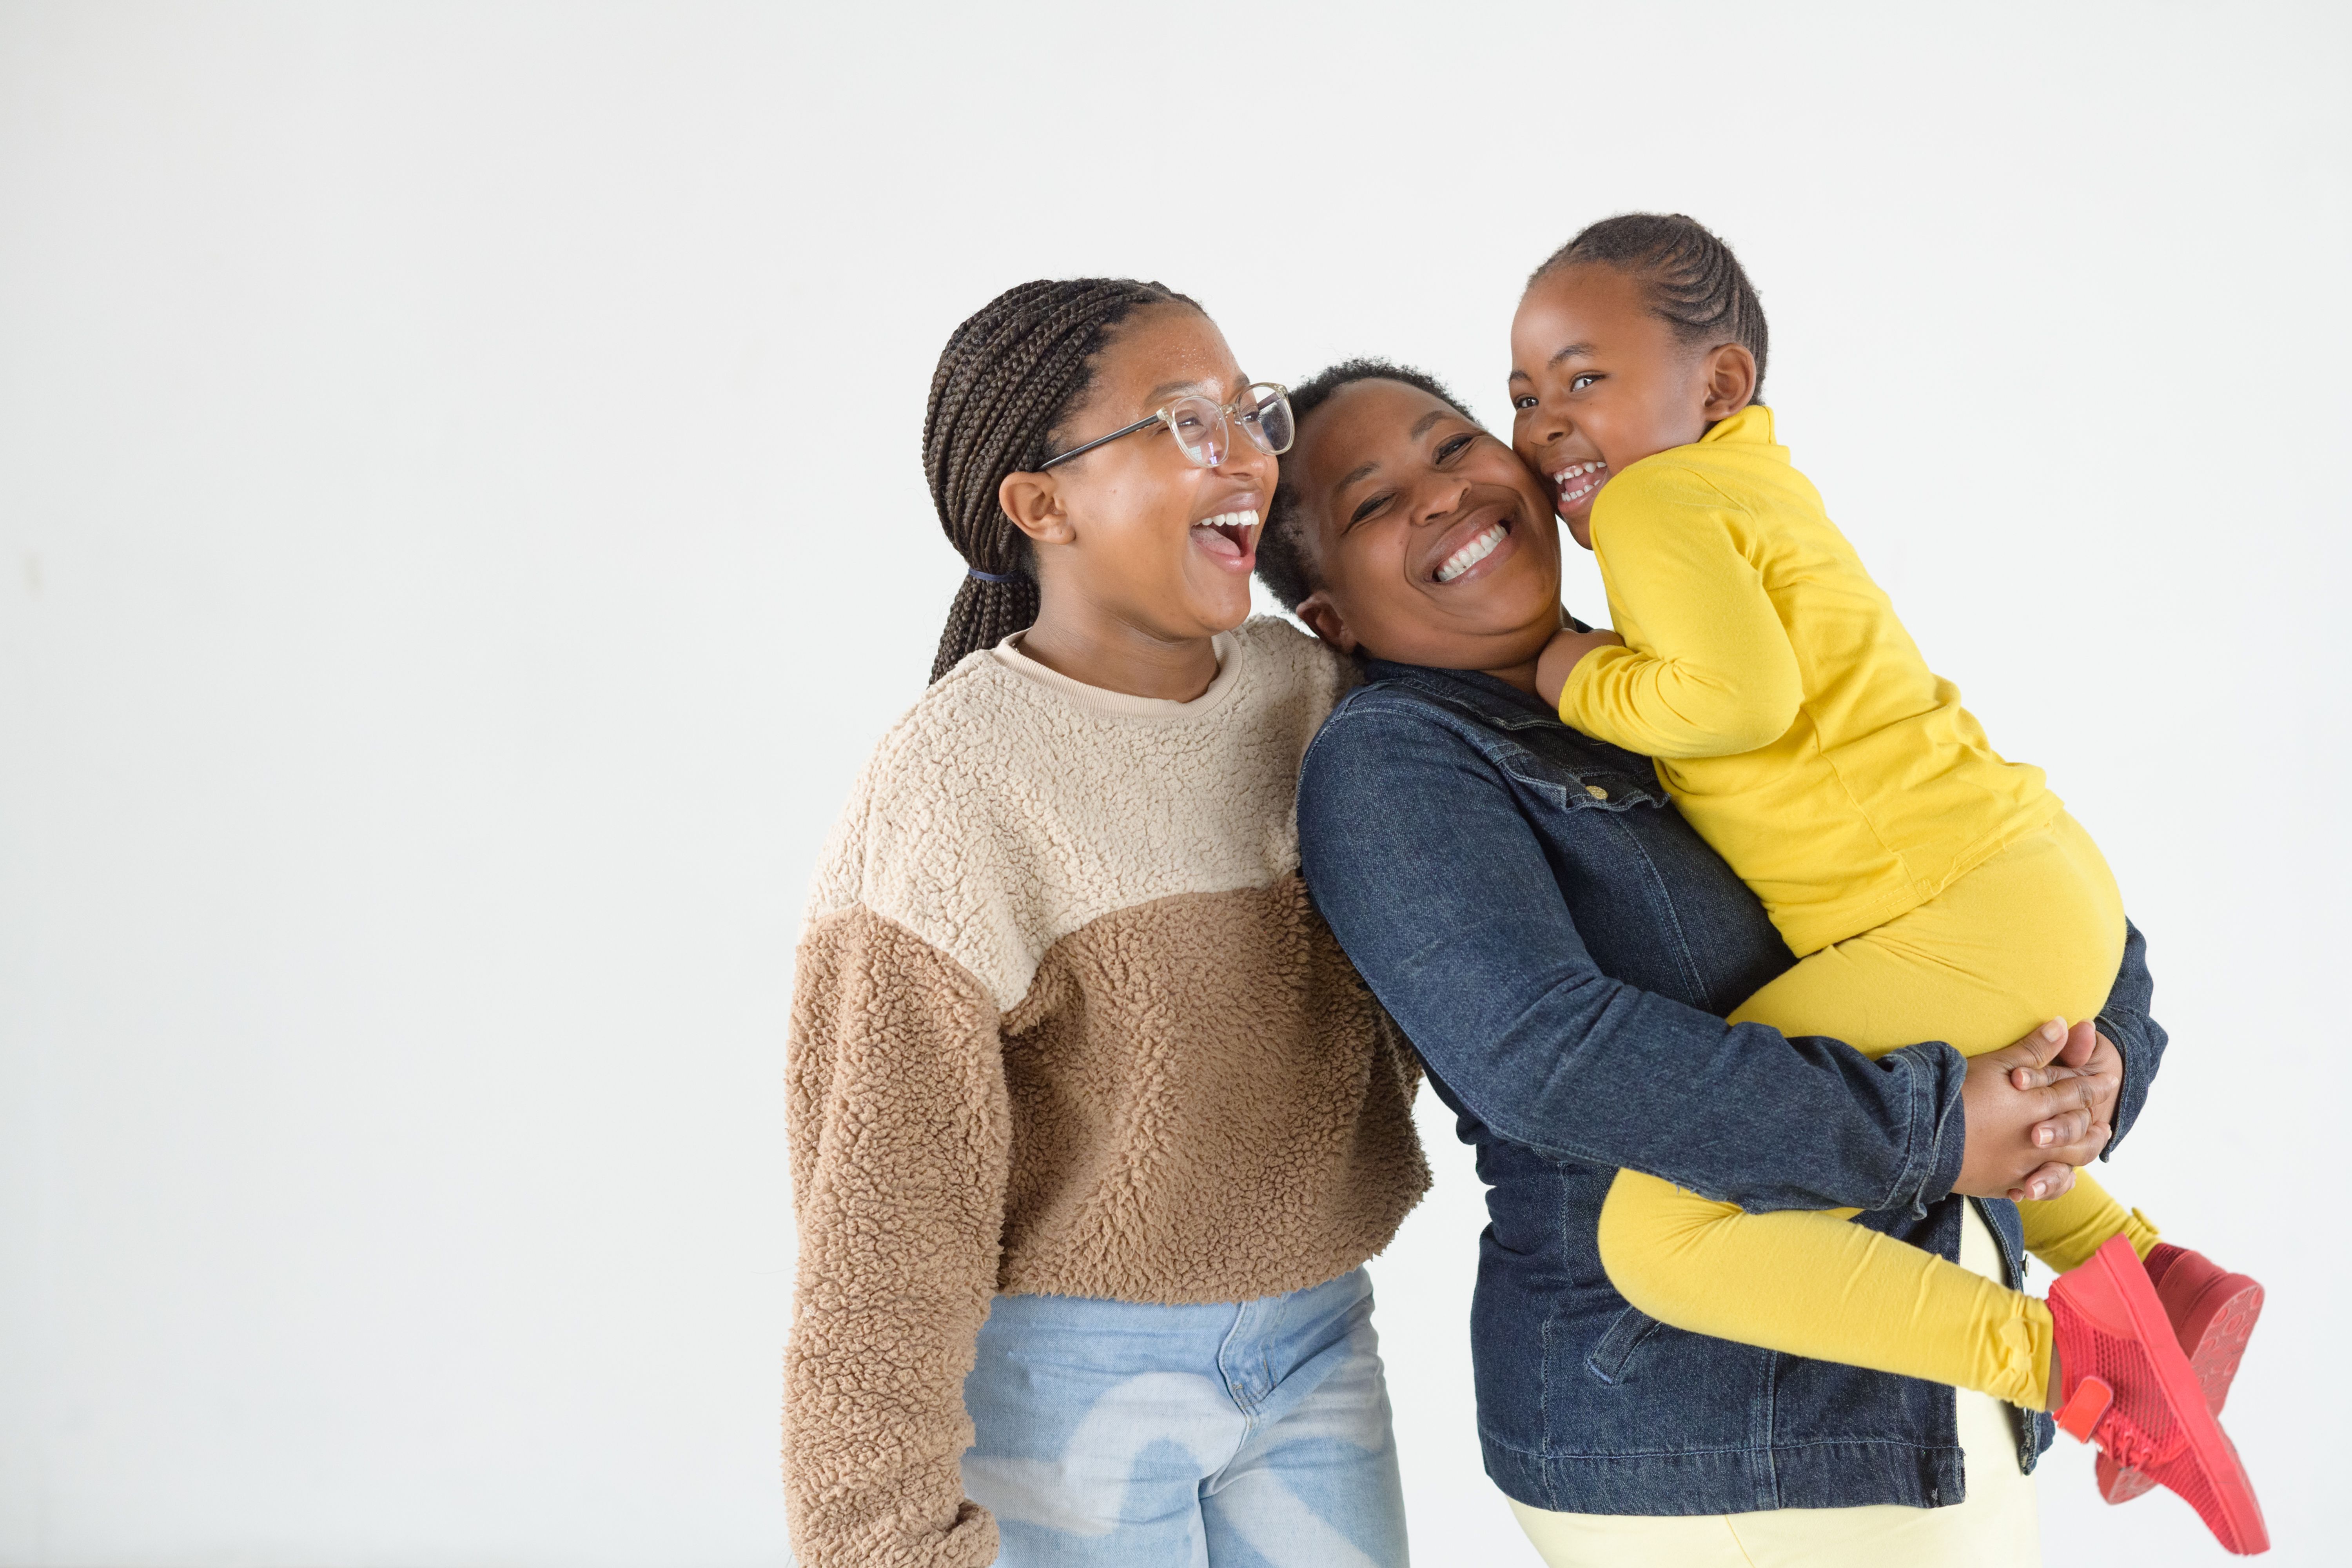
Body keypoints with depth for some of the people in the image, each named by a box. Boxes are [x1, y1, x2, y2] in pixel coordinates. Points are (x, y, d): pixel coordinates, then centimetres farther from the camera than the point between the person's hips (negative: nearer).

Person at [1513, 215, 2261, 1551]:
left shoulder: (1651, 503, -8)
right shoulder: (1761, 486, 21)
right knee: (1901, 1089, 41)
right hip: (2048, 887, 11)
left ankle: (2060, 1353, -17)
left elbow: (1740, 694, -23)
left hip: (1968, 929, -11)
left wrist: (1576, 679, -8)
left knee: (1660, 1228, -18)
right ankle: (2152, 1270, 28)